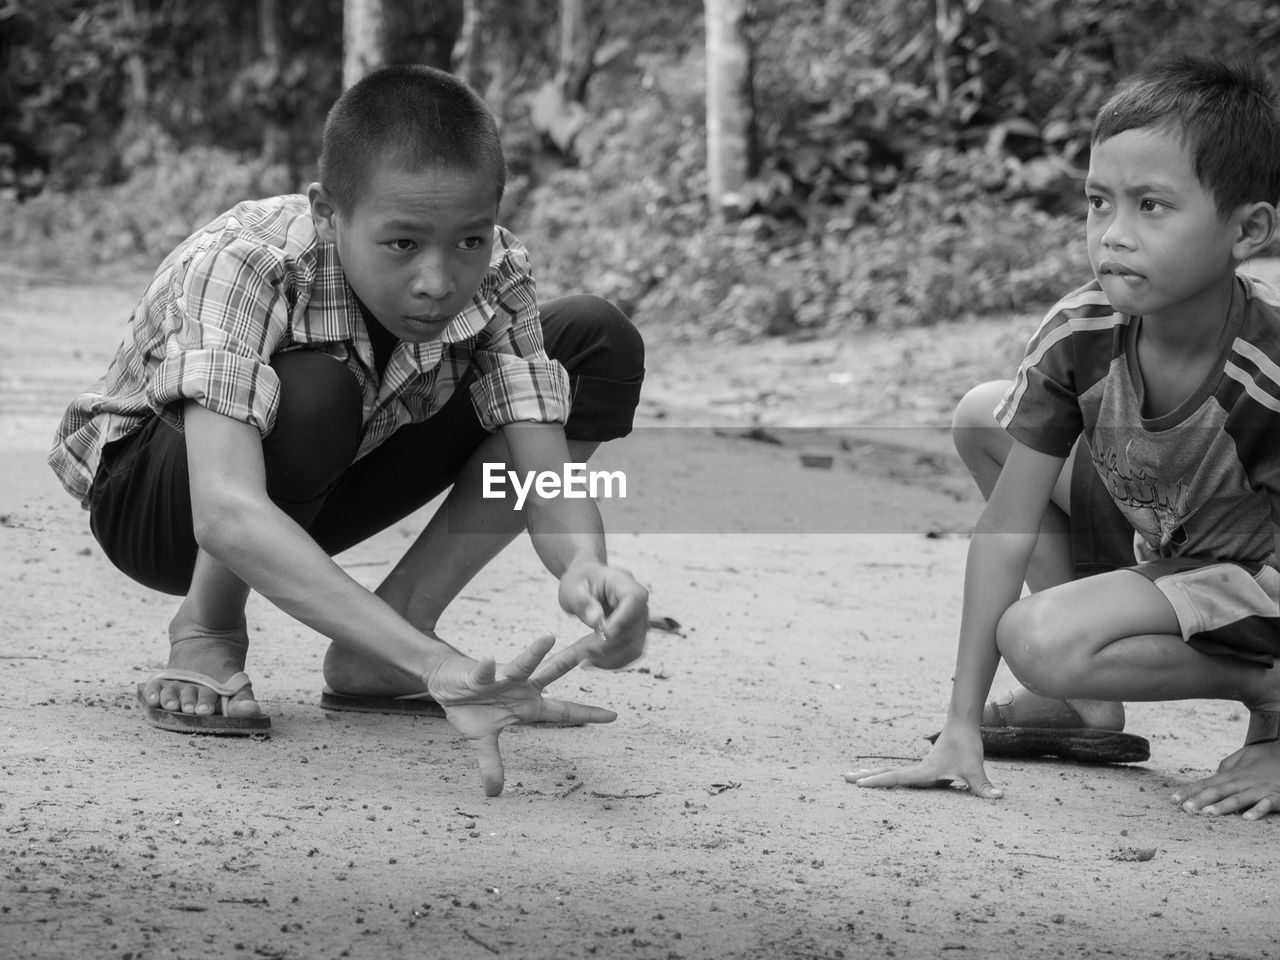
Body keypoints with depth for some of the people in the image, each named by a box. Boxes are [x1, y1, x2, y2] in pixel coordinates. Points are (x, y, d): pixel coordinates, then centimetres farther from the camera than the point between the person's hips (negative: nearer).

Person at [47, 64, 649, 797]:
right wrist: (434, 664, -59)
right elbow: (227, 516, -49)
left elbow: (543, 470, -26)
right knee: (309, 395, -40)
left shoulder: (493, 275, -21)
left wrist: (584, 564, -52)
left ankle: (375, 653, -8)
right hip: (153, 494, -5)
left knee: (599, 342, -12)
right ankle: (208, 631, -10)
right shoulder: (238, 265, -36)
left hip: (318, 489, 5)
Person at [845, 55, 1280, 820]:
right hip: (1165, 554, 7)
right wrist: (962, 725, -16)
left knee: (1037, 641, -27)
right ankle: (1090, 709, 3)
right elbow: (1008, 525, -14)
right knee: (986, 417, 0)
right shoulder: (1079, 335, -16)